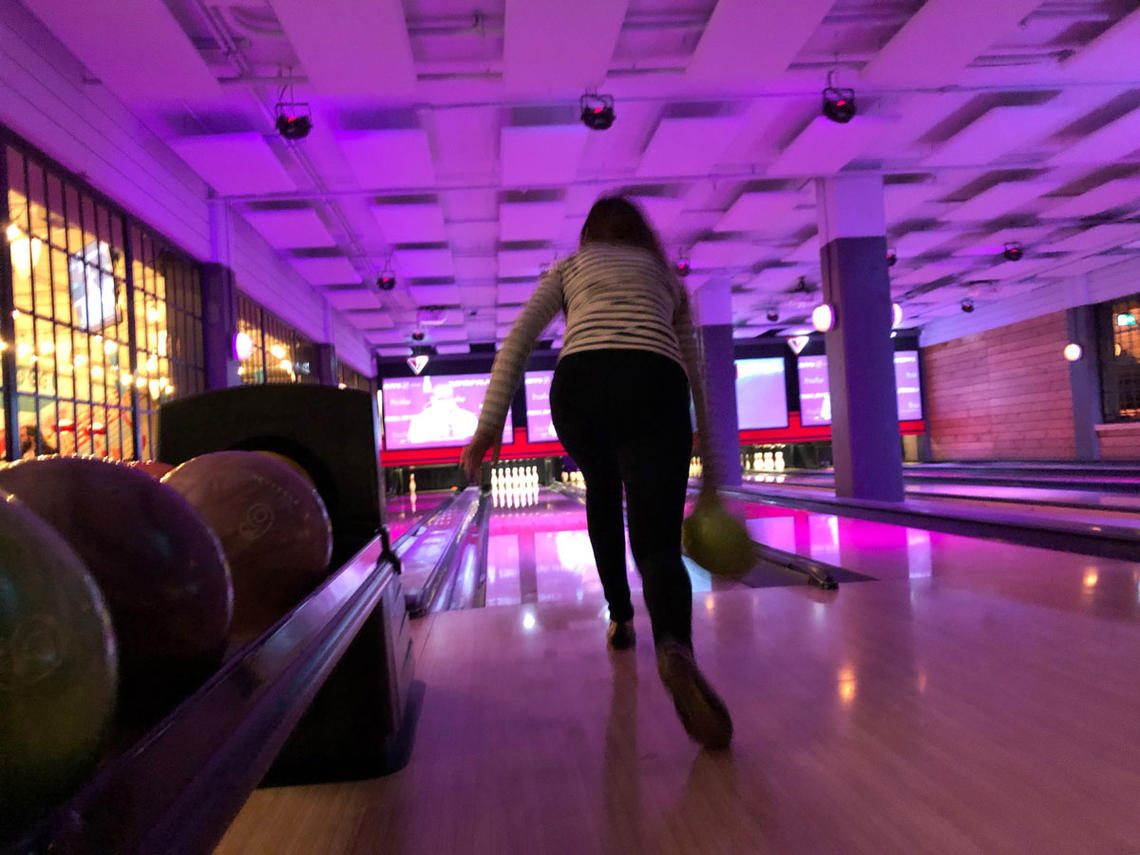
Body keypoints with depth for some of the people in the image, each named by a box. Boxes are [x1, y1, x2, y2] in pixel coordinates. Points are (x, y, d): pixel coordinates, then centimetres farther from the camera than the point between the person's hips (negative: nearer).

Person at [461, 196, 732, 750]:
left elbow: (517, 340, 11)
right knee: (657, 542, -6)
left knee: (602, 495, 30)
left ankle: (619, 618, 38)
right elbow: (694, 373, 29)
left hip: (579, 386, 1)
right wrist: (709, 467, 33)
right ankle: (675, 646, -36)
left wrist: (490, 425, 7)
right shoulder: (667, 277, 31)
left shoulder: (568, 268, 27)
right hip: (654, 388, 0)